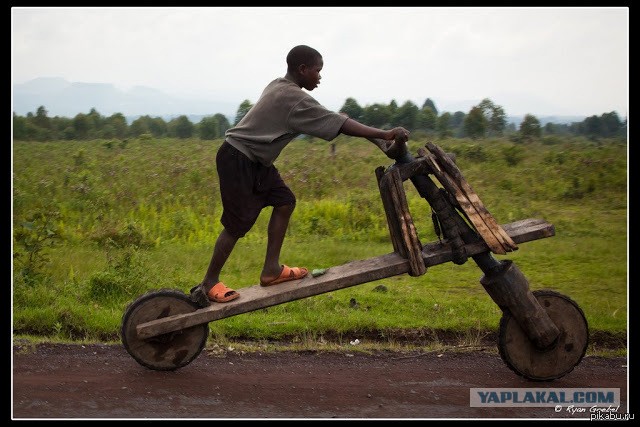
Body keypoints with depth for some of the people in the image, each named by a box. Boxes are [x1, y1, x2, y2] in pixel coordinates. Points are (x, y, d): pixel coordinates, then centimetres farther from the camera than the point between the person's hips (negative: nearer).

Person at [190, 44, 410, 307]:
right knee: (239, 223, -6)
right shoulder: (295, 99, -20)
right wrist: (385, 135, -23)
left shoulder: (279, 86, 9)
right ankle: (209, 284, 6)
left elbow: (326, 119, 15)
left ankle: (271, 269, 12)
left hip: (255, 160, 10)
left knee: (284, 202, 8)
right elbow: (341, 125, -24)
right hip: (237, 160, -10)